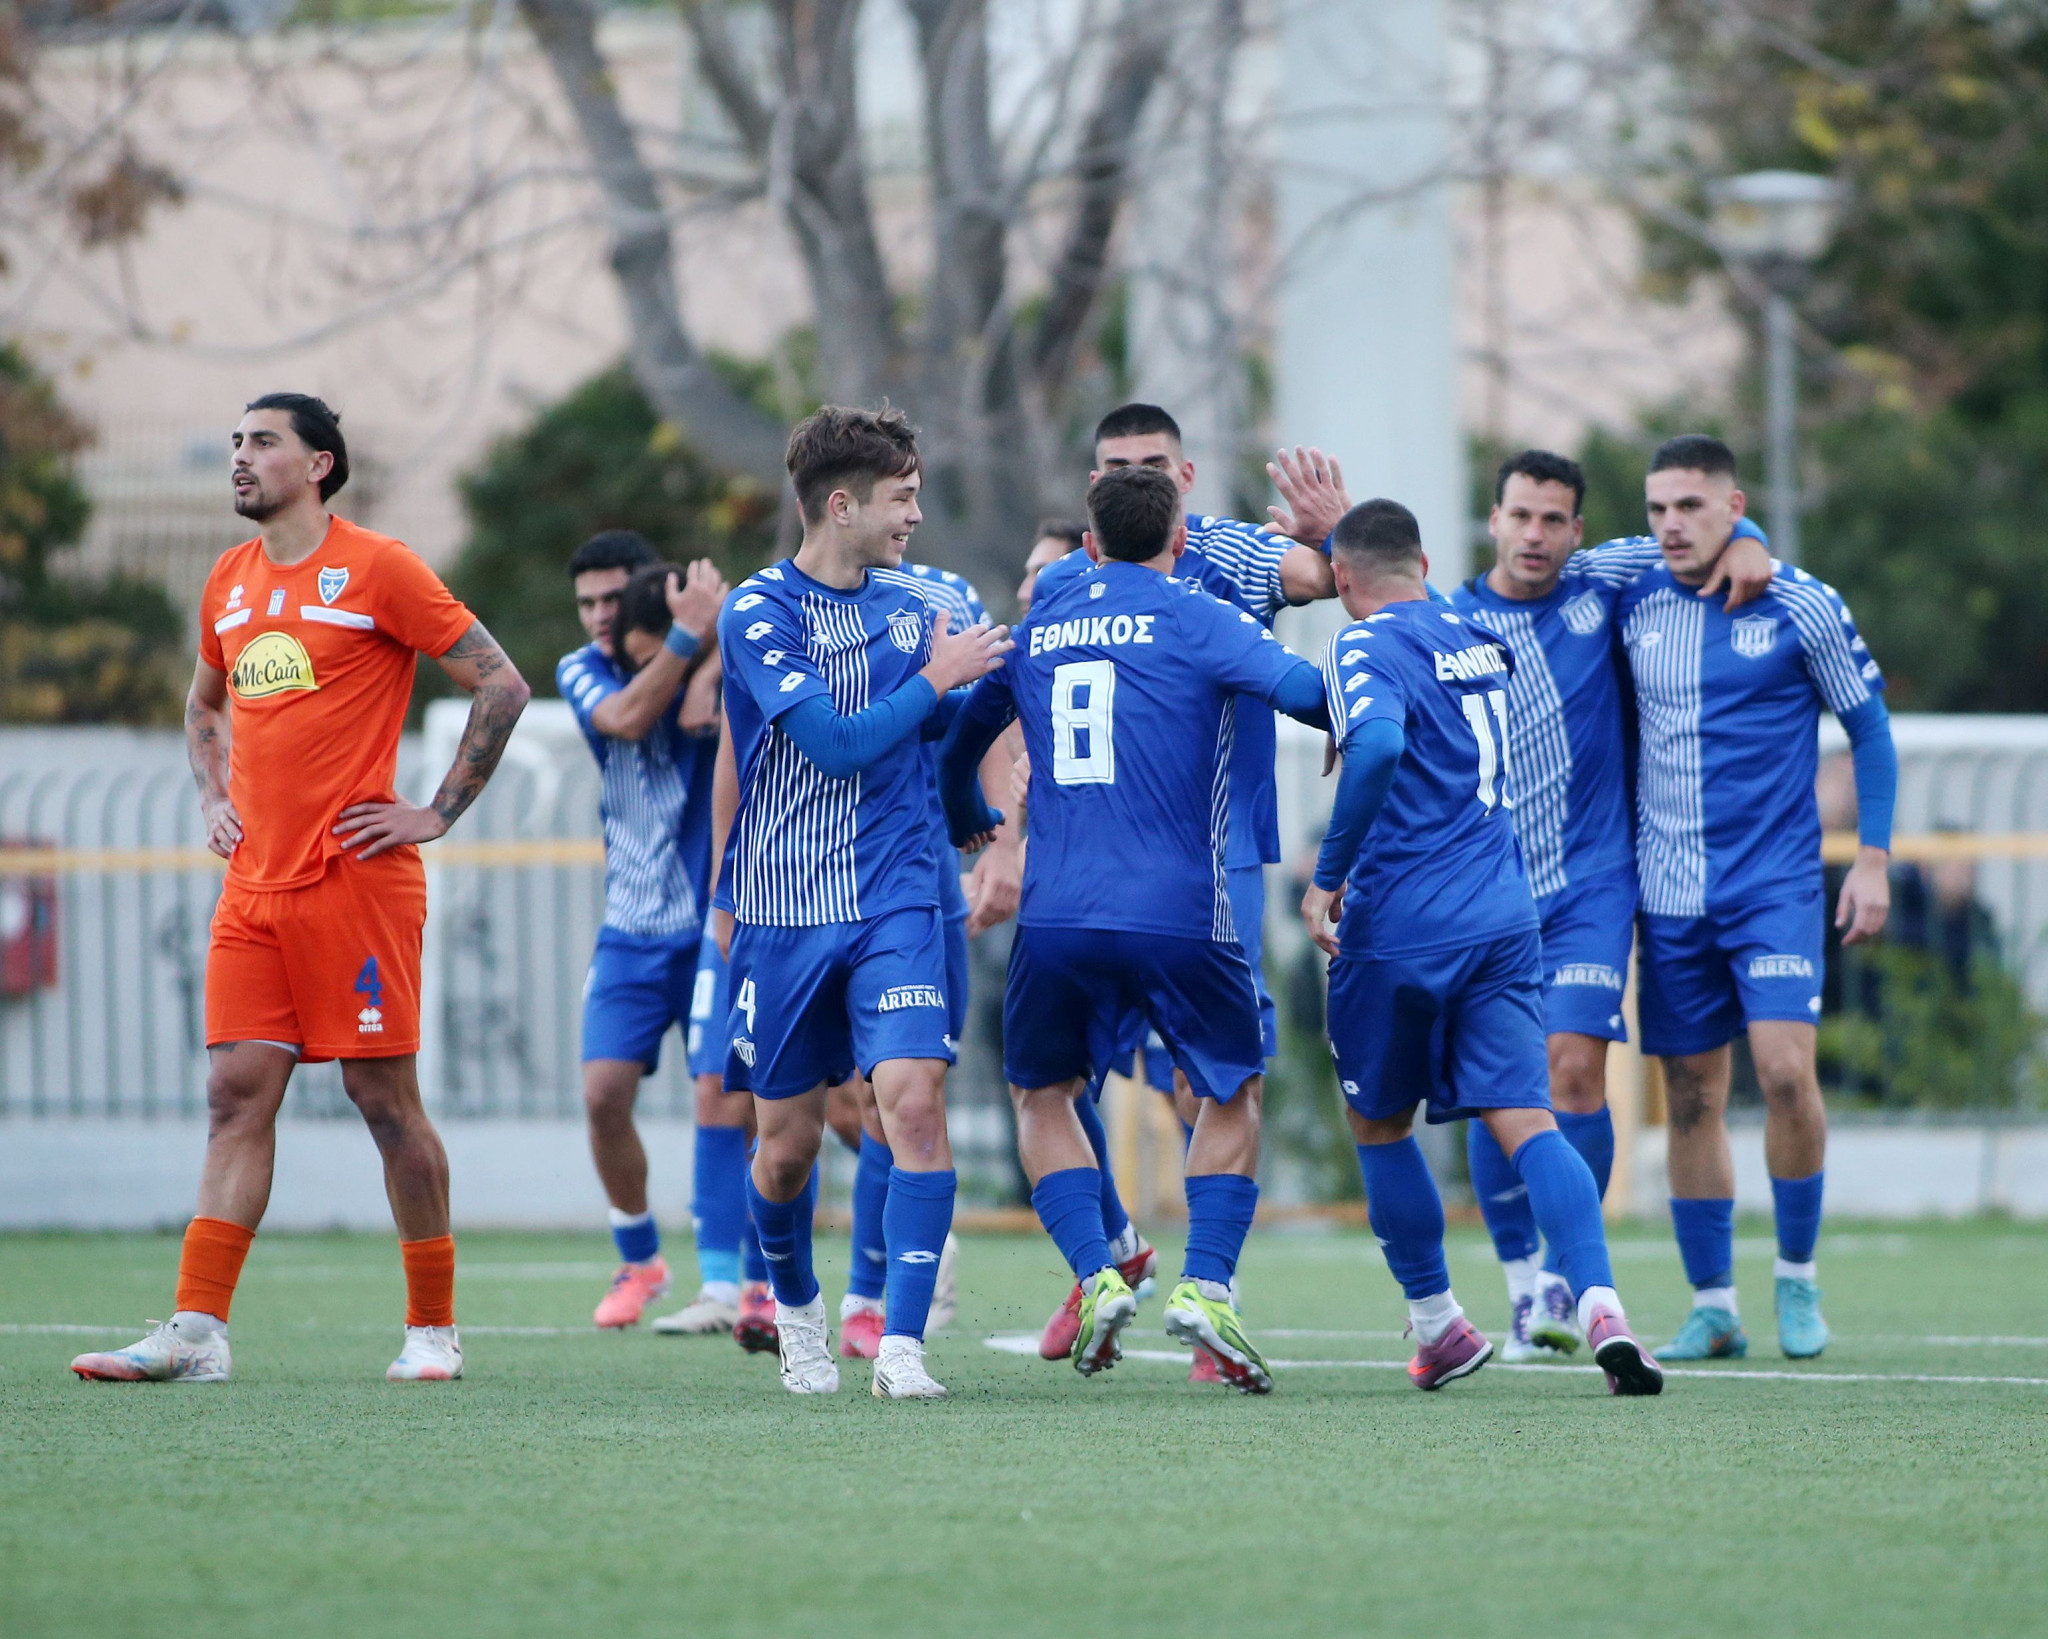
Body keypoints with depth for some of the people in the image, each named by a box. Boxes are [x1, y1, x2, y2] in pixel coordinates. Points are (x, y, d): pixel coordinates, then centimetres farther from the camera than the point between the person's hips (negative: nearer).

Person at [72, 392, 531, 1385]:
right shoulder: (229, 583, 14)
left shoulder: (378, 569, -6)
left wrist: (436, 814, -6)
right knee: (236, 1094, -1)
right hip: (254, 885, 6)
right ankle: (195, 1332, -6)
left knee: (384, 1096, -1)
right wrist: (215, 802, 15)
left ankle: (433, 1328, 9)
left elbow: (501, 685, -5)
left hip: (358, 882, -6)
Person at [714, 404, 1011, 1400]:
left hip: (894, 904, 3)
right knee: (789, 1139, 7)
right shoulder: (758, 614, -8)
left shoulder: (910, 608, 10)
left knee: (915, 1101, -17)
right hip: (783, 909, -3)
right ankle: (796, 1308, 35)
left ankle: (901, 1345, -18)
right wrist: (936, 678, -10)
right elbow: (834, 741, -17)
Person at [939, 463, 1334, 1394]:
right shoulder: (1195, 621, 0)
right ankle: (1205, 1284, 0)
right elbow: (1304, 689, -14)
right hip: (1179, 914, -2)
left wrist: (968, 825, 47)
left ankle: (1096, 1276, 2)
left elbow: (957, 738, 27)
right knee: (1235, 1089, 18)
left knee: (1040, 1096, 22)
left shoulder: (1034, 628, 13)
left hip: (1056, 916, 2)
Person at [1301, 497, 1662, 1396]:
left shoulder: (1366, 647, -8)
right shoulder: (1481, 639, 15)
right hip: (1503, 918, 5)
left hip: (1397, 925, -5)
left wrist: (1329, 873, -19)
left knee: (1380, 1126, 15)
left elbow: (1377, 746, -28)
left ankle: (1438, 1325, 21)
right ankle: (1598, 1304, -26)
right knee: (1526, 1120, -5)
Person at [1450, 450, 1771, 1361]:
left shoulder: (1601, 586, 5)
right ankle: (1522, 1284, 11)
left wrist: (1745, 542, 0)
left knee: (1575, 1067, -12)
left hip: (1590, 883, 0)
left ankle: (1567, 1273, -1)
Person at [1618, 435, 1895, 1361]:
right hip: (1669, 893, 3)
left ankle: (1797, 1277, 1)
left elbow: (1869, 727, 4)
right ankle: (1712, 1309, 13)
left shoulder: (1801, 608, -5)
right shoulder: (1633, 607, 4)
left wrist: (1872, 859, 0)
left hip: (1774, 884, -3)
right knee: (1691, 1099, 4)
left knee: (1784, 1067, -17)